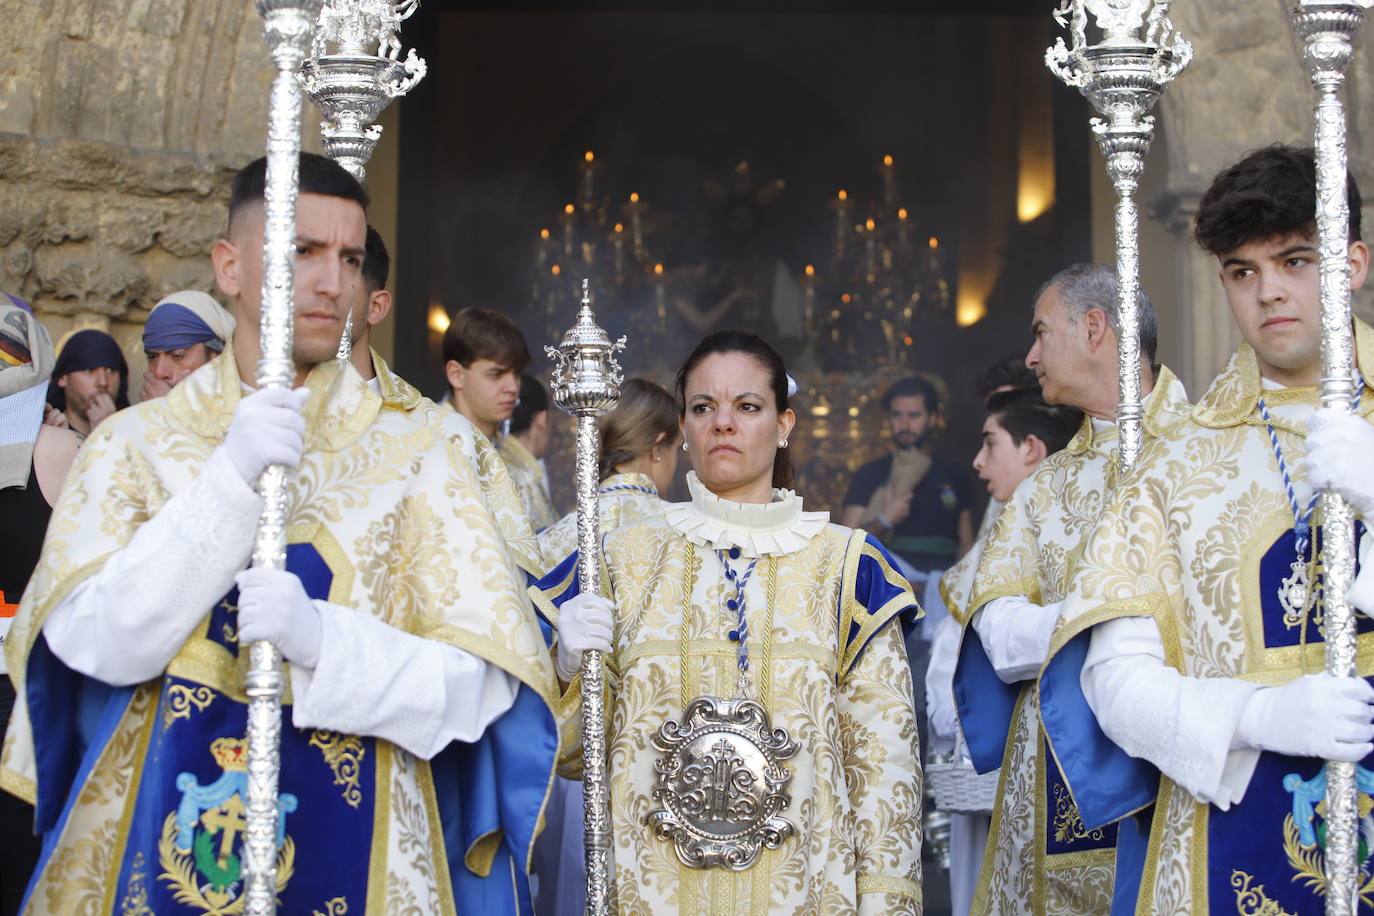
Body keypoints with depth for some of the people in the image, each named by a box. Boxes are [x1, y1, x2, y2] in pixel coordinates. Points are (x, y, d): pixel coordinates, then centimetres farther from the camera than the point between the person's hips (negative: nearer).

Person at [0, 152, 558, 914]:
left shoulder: (412, 457, -2)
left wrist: (320, 638, -24)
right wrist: (231, 479, -19)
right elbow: (97, 643, -12)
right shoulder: (133, 445, 0)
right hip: (153, 850, 0)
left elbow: (480, 683, -9)